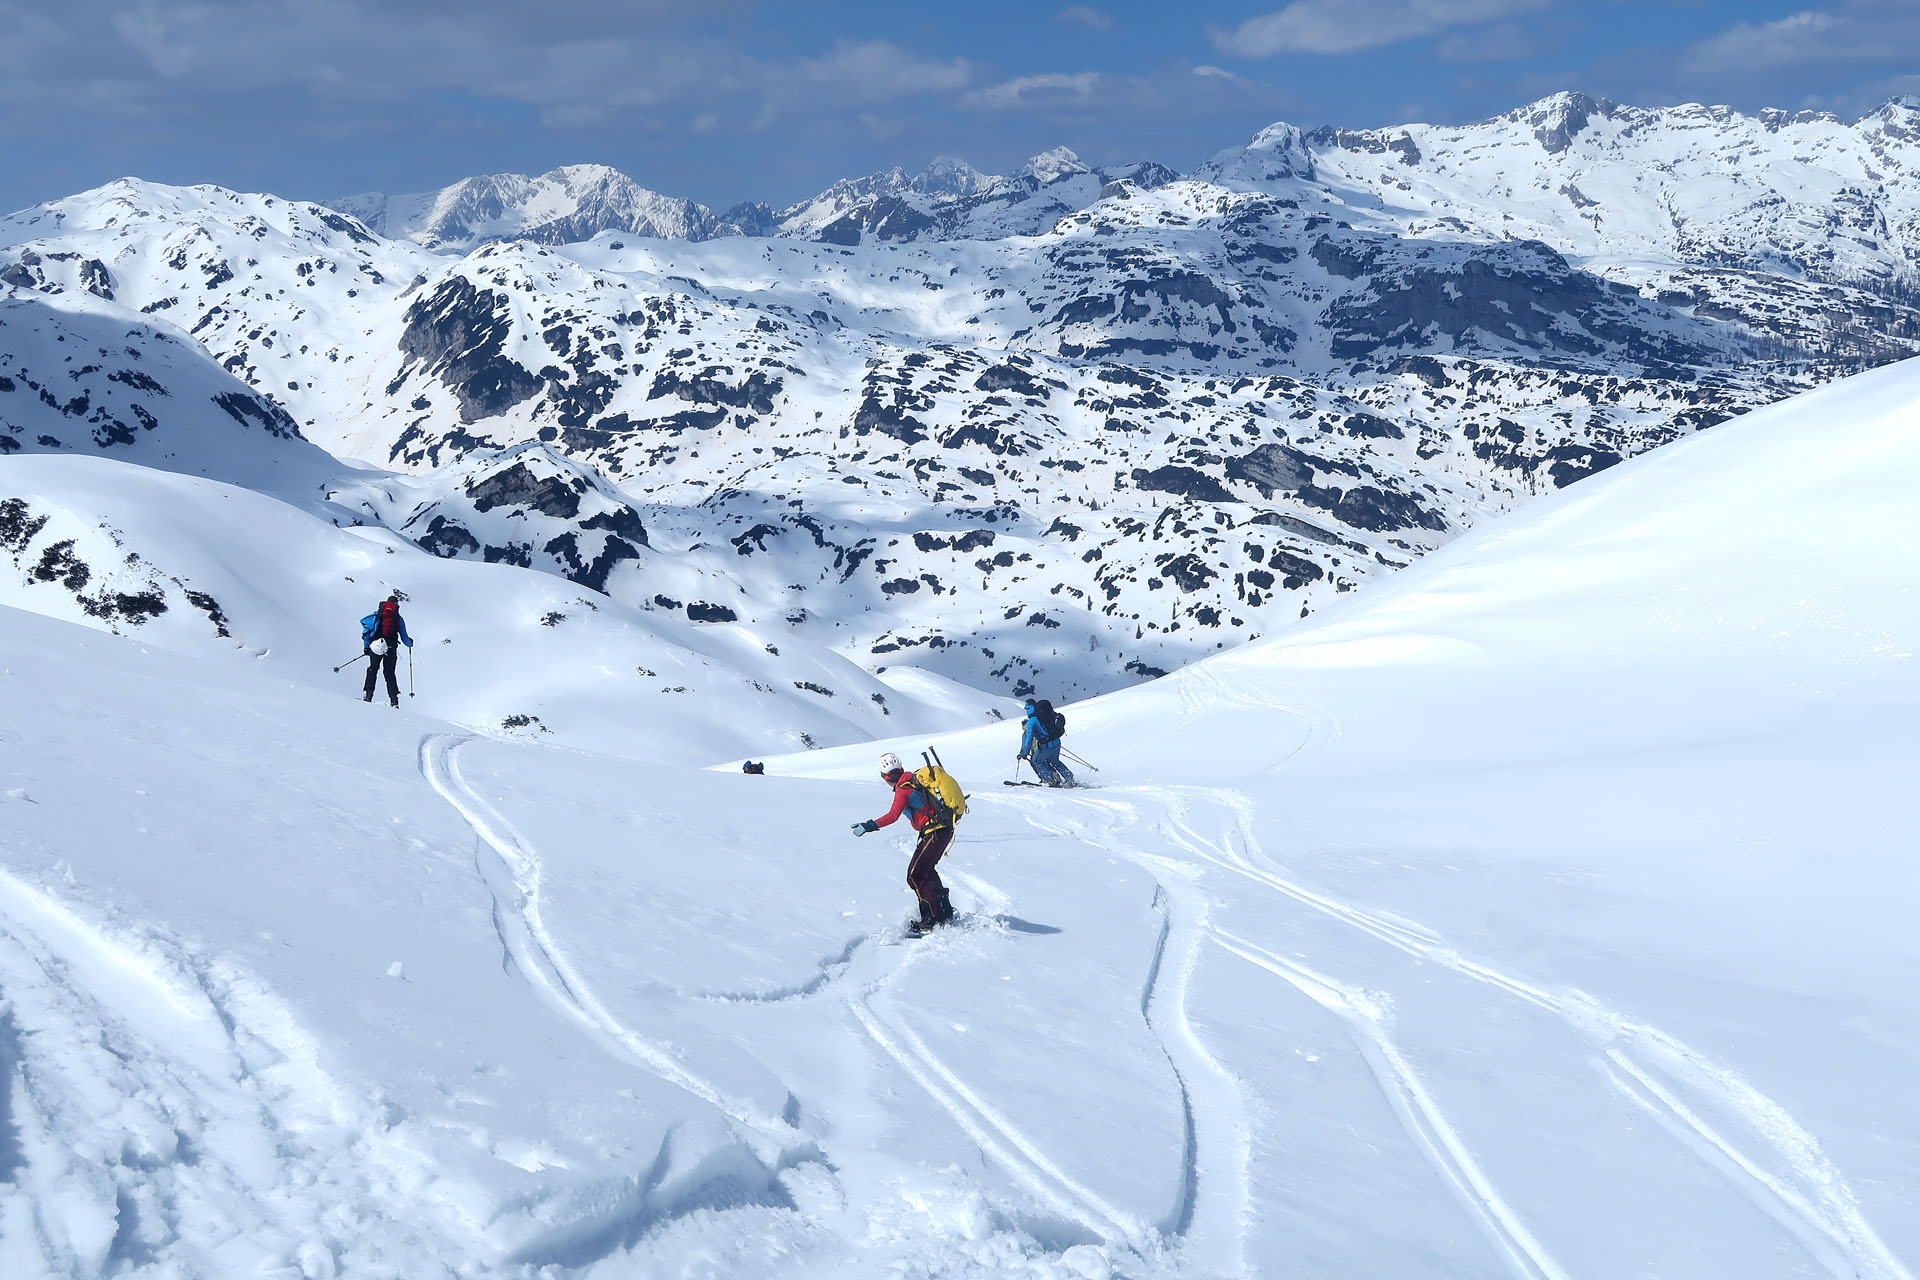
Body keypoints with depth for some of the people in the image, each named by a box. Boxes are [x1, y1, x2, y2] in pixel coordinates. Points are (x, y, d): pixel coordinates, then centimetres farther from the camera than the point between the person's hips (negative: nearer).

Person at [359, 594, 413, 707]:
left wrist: (366, 646, 12)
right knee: (390, 673, 7)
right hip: (391, 648, 0)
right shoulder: (399, 618, 12)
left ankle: (369, 694, 2)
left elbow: (368, 629, 8)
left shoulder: (377, 614, 13)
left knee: (373, 669, 14)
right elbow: (404, 638, 12)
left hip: (376, 646, 0)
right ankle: (394, 699, -4)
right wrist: (410, 643, 34)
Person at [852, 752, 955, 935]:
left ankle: (932, 919, -7)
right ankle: (945, 911, 28)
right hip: (945, 830, 10)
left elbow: (893, 816, -27)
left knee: (915, 876, -7)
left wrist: (870, 826, -31)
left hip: (934, 834, -10)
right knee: (926, 870, 23)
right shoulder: (915, 780, 13)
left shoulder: (903, 790, -14)